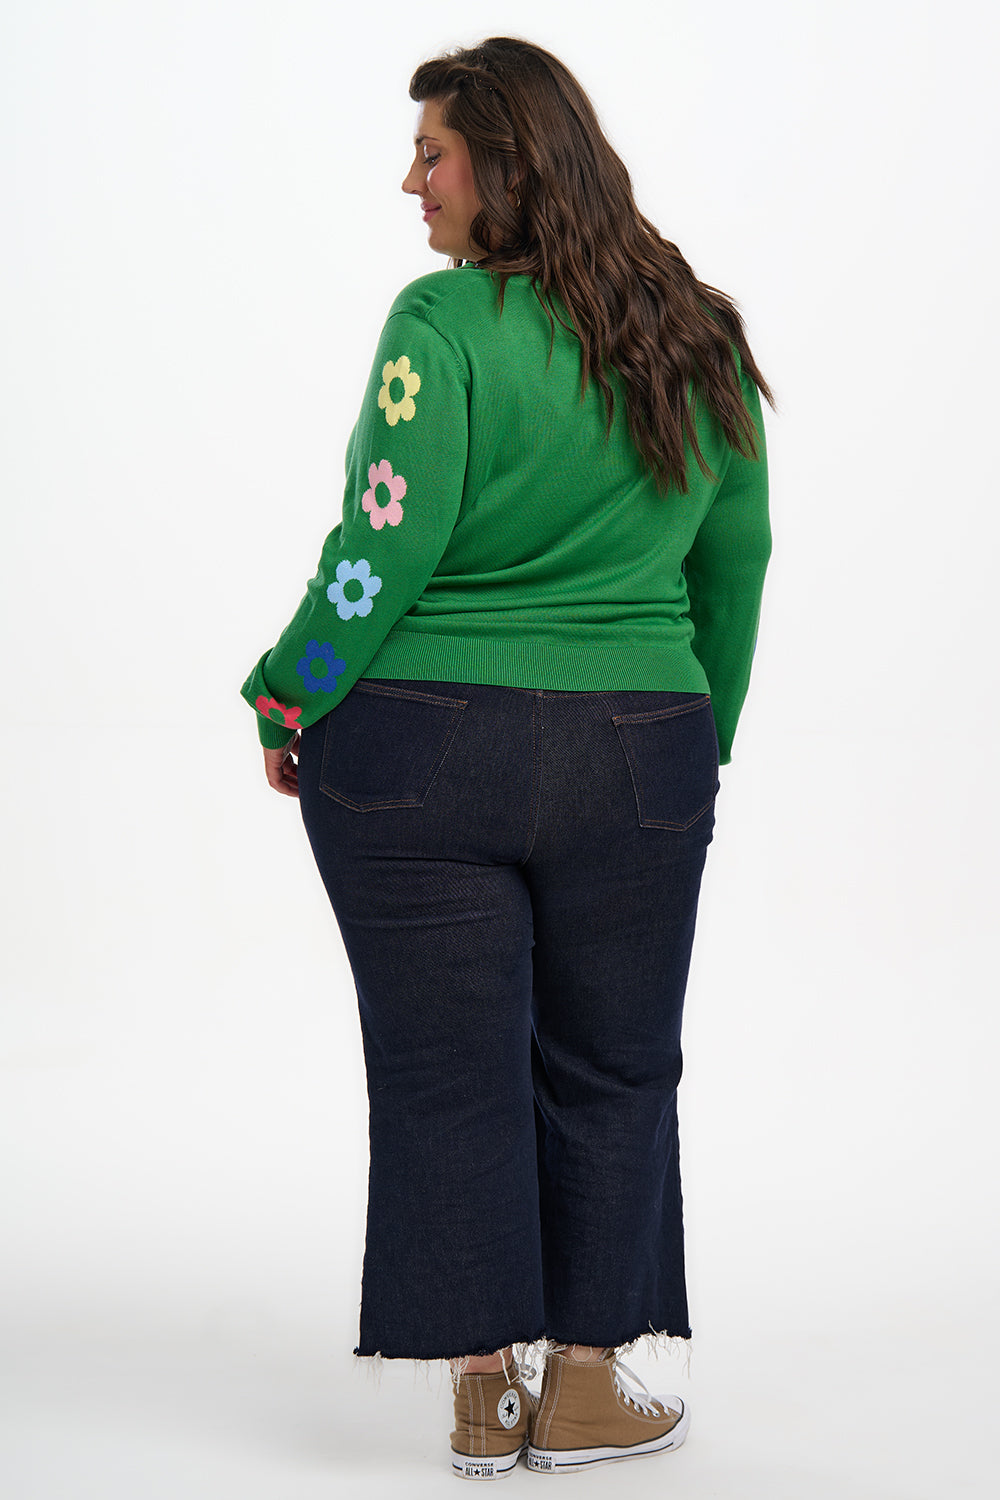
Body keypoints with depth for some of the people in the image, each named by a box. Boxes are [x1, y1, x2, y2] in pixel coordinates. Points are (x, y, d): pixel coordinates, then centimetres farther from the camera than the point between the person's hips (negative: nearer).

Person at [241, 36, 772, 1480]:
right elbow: (736, 561, 11)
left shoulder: (447, 324, -12)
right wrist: (701, 740, 21)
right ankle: (584, 1388, 20)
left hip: (419, 755, -3)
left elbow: (383, 551, -14)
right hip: (636, 759, 4)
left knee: (449, 1074, 7)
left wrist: (287, 707, 0)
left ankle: (486, 1393, 14)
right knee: (608, 1074, 14)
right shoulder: (698, 337, 5)